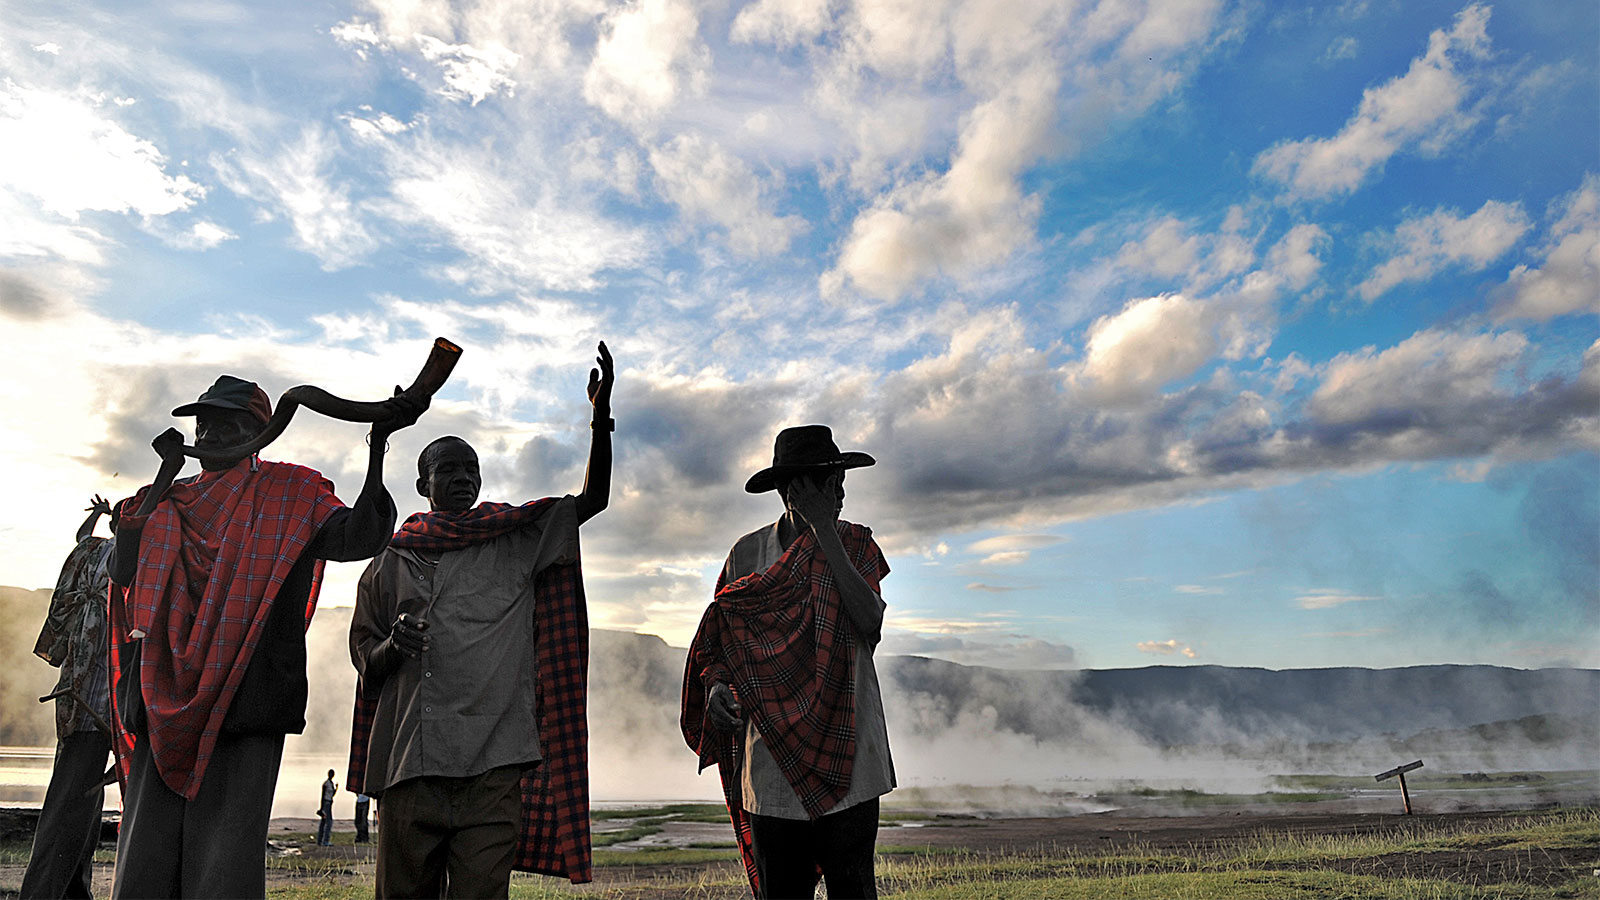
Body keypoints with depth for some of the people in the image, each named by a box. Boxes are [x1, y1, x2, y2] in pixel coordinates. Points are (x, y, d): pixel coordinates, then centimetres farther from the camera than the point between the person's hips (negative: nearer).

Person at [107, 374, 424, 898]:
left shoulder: (288, 493, 6)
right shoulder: (170, 505, 19)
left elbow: (358, 537, -11)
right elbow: (123, 569, 3)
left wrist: (377, 446, -23)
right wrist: (167, 474, 4)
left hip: (243, 703, -4)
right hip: (164, 709, 5)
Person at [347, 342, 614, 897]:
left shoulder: (515, 542, 13)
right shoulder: (391, 562, 16)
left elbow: (593, 499, 5)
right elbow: (366, 664, 18)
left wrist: (601, 415, -7)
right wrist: (394, 646, -7)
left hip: (494, 762, -1)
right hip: (409, 761, 2)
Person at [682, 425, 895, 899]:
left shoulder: (856, 545, 3)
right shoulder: (748, 552, 5)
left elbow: (869, 619, -16)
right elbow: (718, 644, 13)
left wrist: (823, 530, -16)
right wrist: (717, 685, -9)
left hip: (846, 755, -1)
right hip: (770, 756, 1)